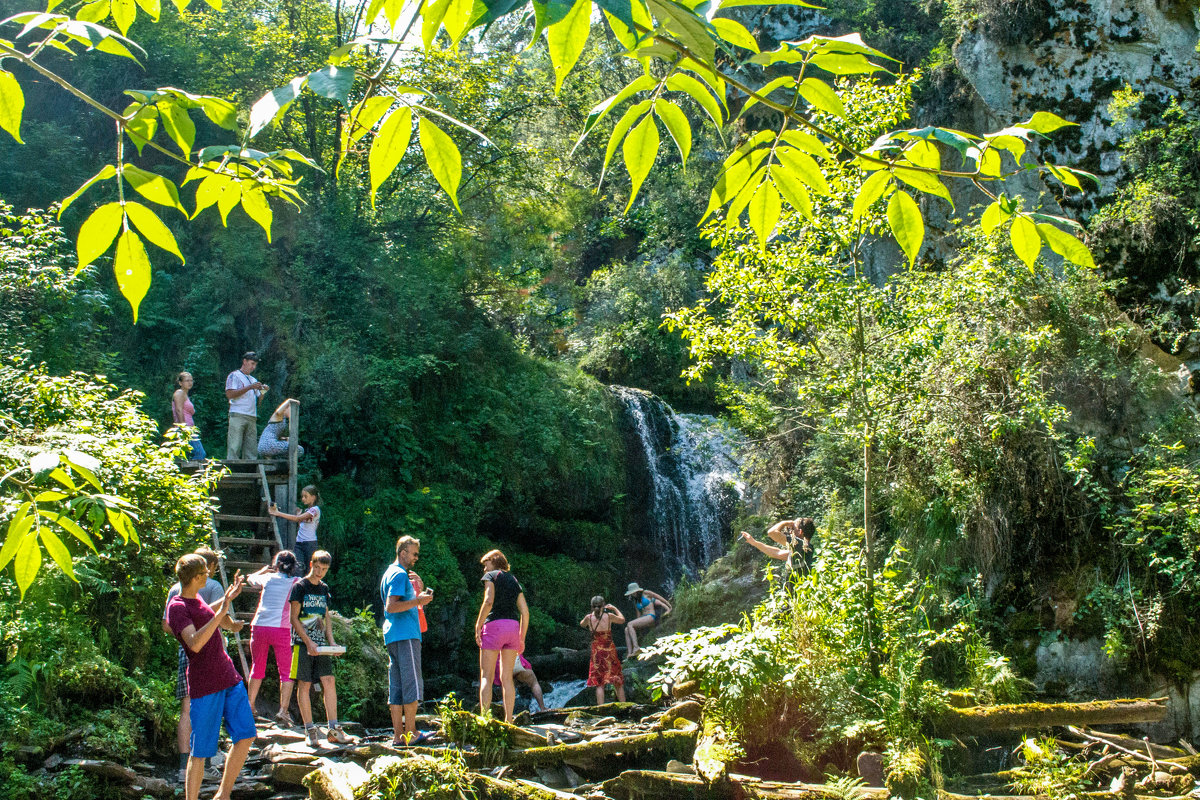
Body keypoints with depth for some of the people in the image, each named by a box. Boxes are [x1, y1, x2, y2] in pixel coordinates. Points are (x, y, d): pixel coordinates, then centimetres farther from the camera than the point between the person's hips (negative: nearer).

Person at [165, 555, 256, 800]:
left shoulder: (195, 599, 13)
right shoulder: (177, 608, -14)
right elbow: (195, 643, -29)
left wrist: (228, 597, 39)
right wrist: (221, 613, -34)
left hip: (229, 678, 8)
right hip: (204, 686, -8)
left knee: (246, 736, 4)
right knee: (201, 751, -3)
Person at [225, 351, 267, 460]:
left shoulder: (253, 380, 25)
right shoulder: (234, 376, 6)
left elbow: (258, 400, 23)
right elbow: (229, 394, -9)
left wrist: (263, 391, 3)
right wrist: (250, 387, -11)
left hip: (252, 417, 6)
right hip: (237, 415, -6)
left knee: (252, 449, -1)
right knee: (234, 448, -11)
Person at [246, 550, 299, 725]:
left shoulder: (268, 578, 10)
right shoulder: (296, 583, 4)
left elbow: (251, 578, 31)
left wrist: (264, 570, 45)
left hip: (259, 626, 3)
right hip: (281, 629, -3)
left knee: (257, 668, 19)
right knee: (286, 672, 2)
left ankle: (250, 705, 30)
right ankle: (283, 710, -9)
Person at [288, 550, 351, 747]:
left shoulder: (324, 588, 14)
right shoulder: (299, 587, -4)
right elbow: (294, 618, -7)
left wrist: (331, 641, 7)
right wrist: (308, 642, -15)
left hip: (321, 644, 5)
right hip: (302, 642, -5)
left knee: (329, 681, -2)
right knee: (304, 685, -3)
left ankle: (333, 730, 0)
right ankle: (310, 730, 2)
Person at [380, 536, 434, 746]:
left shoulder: (389, 573, 23)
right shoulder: (400, 574, -9)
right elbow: (391, 606, -19)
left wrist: (420, 589, 16)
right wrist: (418, 600, -17)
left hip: (392, 635, 10)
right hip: (406, 634, -10)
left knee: (396, 687, 6)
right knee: (412, 684, -8)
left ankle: (398, 735, 6)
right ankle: (411, 733, -8)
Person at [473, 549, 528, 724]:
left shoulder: (491, 576, 4)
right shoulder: (514, 581, 21)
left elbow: (489, 601, -13)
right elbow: (525, 612, 14)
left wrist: (478, 626, -8)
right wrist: (521, 638, 17)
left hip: (494, 625, -5)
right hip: (513, 626, 5)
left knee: (486, 677, -4)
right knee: (507, 678, 9)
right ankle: (508, 720, 4)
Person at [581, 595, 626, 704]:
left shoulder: (589, 618, -5)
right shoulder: (609, 616, -8)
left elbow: (582, 624, 19)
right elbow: (622, 620, 11)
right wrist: (614, 608, 22)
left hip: (596, 652, 1)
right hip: (610, 651, -1)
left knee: (599, 684, 3)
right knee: (618, 683, 9)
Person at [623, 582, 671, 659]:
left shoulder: (646, 593, 1)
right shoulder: (635, 601, 22)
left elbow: (659, 598, 7)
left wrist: (669, 606, 13)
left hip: (651, 617, -8)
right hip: (643, 618, 8)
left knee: (629, 624, -24)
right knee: (626, 630, -13)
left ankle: (636, 647, -32)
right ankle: (629, 653, -23)